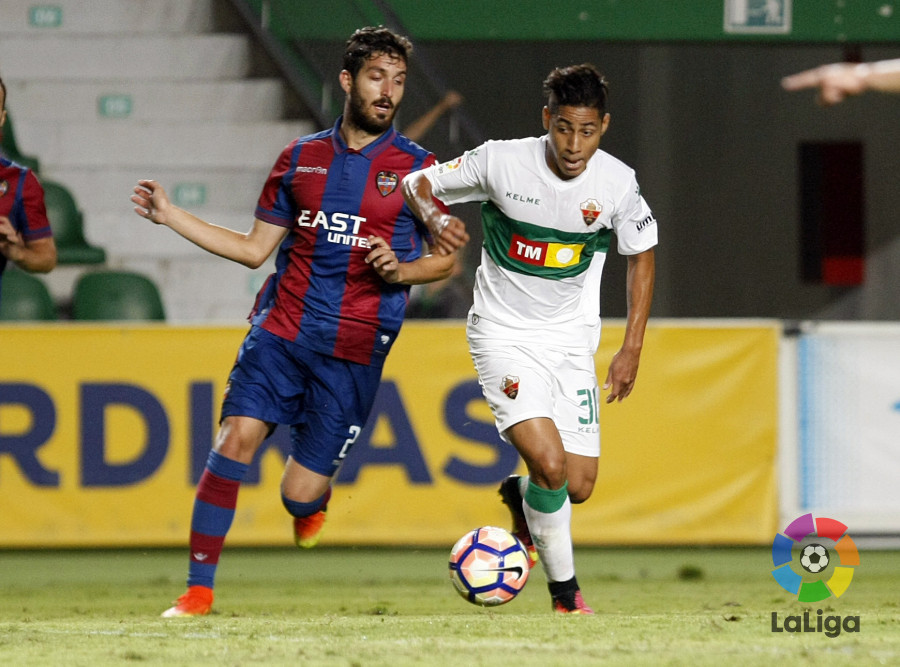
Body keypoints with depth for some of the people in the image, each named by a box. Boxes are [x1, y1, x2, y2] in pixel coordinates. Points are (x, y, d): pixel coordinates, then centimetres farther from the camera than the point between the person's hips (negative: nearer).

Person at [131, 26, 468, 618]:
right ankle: (198, 589, -13)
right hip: (281, 328, 2)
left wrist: (400, 271, -12)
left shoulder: (416, 169, 4)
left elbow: (447, 258, 9)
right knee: (236, 437, -19)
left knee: (299, 495, -4)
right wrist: (168, 214, 11)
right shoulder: (301, 158, 12)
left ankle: (315, 501, 35)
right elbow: (255, 248, 16)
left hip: (355, 350, -2)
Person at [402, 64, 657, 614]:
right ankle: (565, 590, 0)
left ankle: (518, 498, 36)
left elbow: (642, 255, 6)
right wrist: (437, 218, -25)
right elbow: (418, 185, -2)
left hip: (572, 341, 3)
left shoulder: (618, 182, -11)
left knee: (579, 487, -1)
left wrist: (632, 349, 2)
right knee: (549, 463, -21)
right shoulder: (501, 161, -17)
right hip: (504, 335, -3)